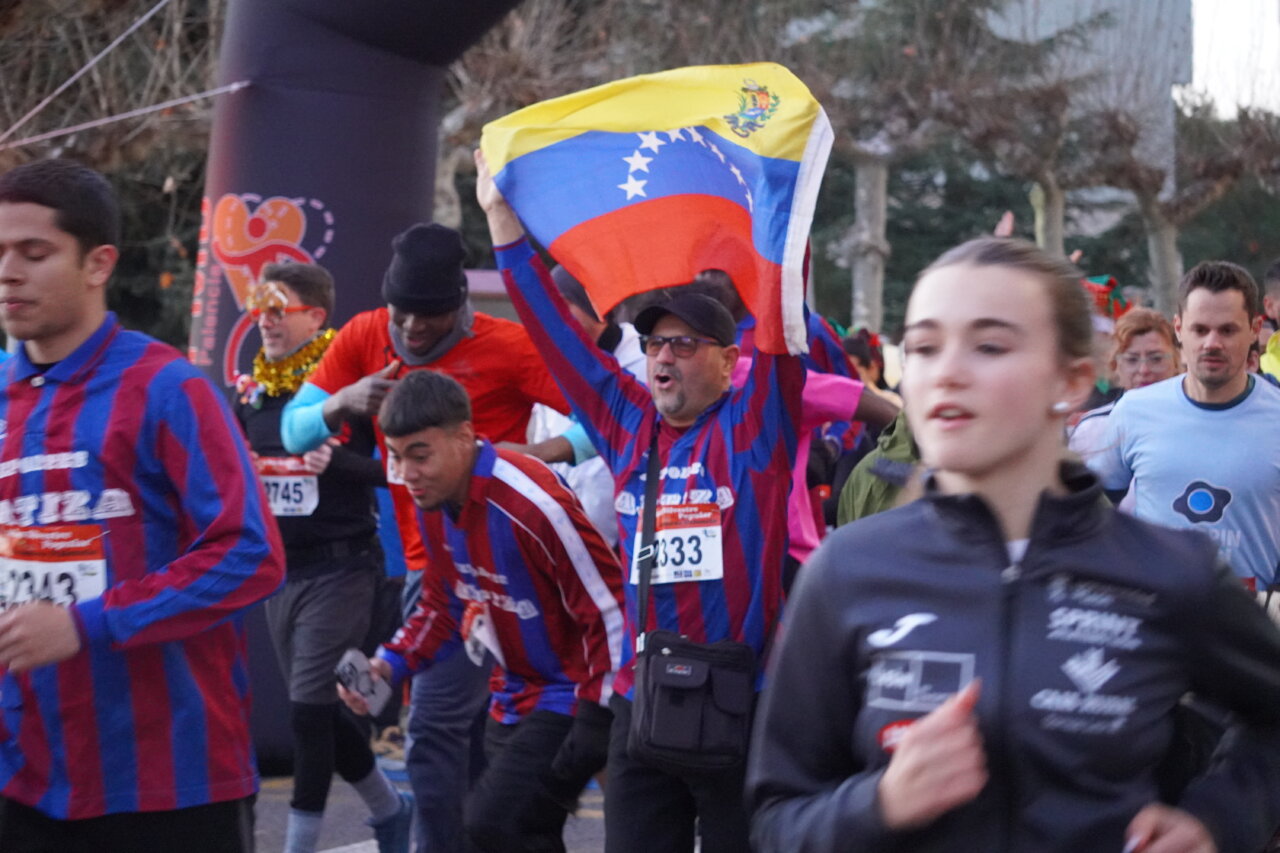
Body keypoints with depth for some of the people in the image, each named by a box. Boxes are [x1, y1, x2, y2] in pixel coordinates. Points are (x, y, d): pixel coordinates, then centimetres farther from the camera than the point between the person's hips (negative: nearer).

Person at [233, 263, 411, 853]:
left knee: (309, 706, -9)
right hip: (280, 567, 7)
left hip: (341, 566, -7)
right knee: (319, 711, 13)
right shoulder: (252, 392, 9)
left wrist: (339, 461, -29)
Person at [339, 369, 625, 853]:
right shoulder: (434, 504, 1)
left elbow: (610, 610, -21)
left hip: (570, 699, -9)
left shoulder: (530, 504, -25)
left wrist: (595, 721, -21)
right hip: (515, 701, 9)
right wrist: (390, 665, 0)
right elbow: (444, 607, 16)